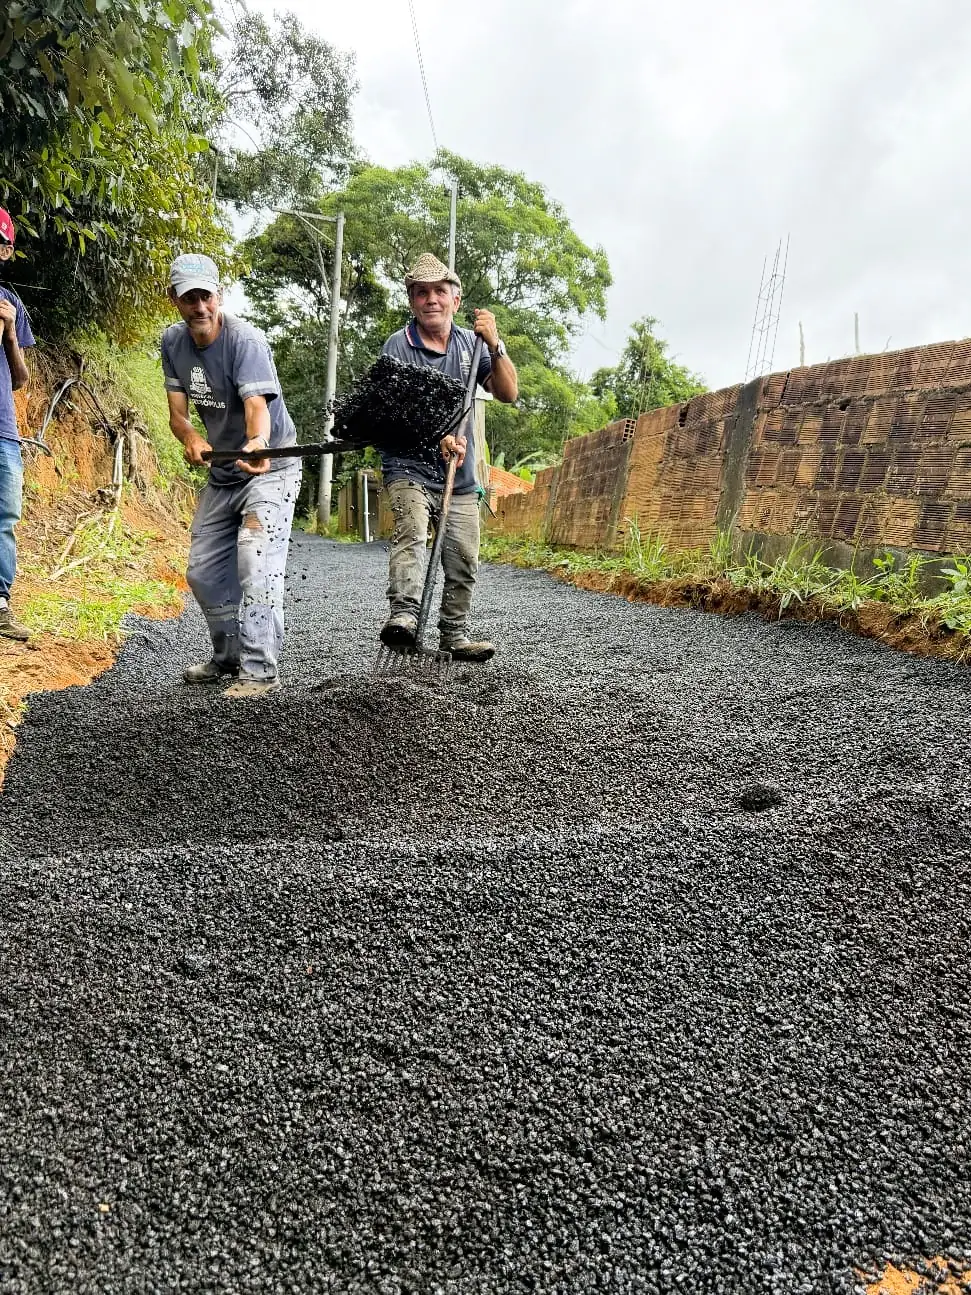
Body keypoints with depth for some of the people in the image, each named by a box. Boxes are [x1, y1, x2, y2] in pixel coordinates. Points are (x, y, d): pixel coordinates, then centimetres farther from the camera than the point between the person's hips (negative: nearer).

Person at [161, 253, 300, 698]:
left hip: (271, 466, -7)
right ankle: (228, 657, 27)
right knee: (203, 572, 10)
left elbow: (257, 404, -36)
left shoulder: (246, 340, -21)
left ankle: (258, 670, -15)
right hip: (222, 472, 8)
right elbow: (177, 409, -4)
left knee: (256, 565, -20)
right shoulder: (173, 341, -1)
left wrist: (257, 443, -57)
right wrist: (190, 438, -27)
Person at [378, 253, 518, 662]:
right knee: (410, 534, -29)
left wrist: (494, 345, -16)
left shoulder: (471, 343, 7)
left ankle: (454, 633, 21)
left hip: (461, 476, 4)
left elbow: (508, 394, -1)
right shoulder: (398, 346, -6)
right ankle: (403, 615, -39)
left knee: (463, 559, 7)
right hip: (408, 469, -4)